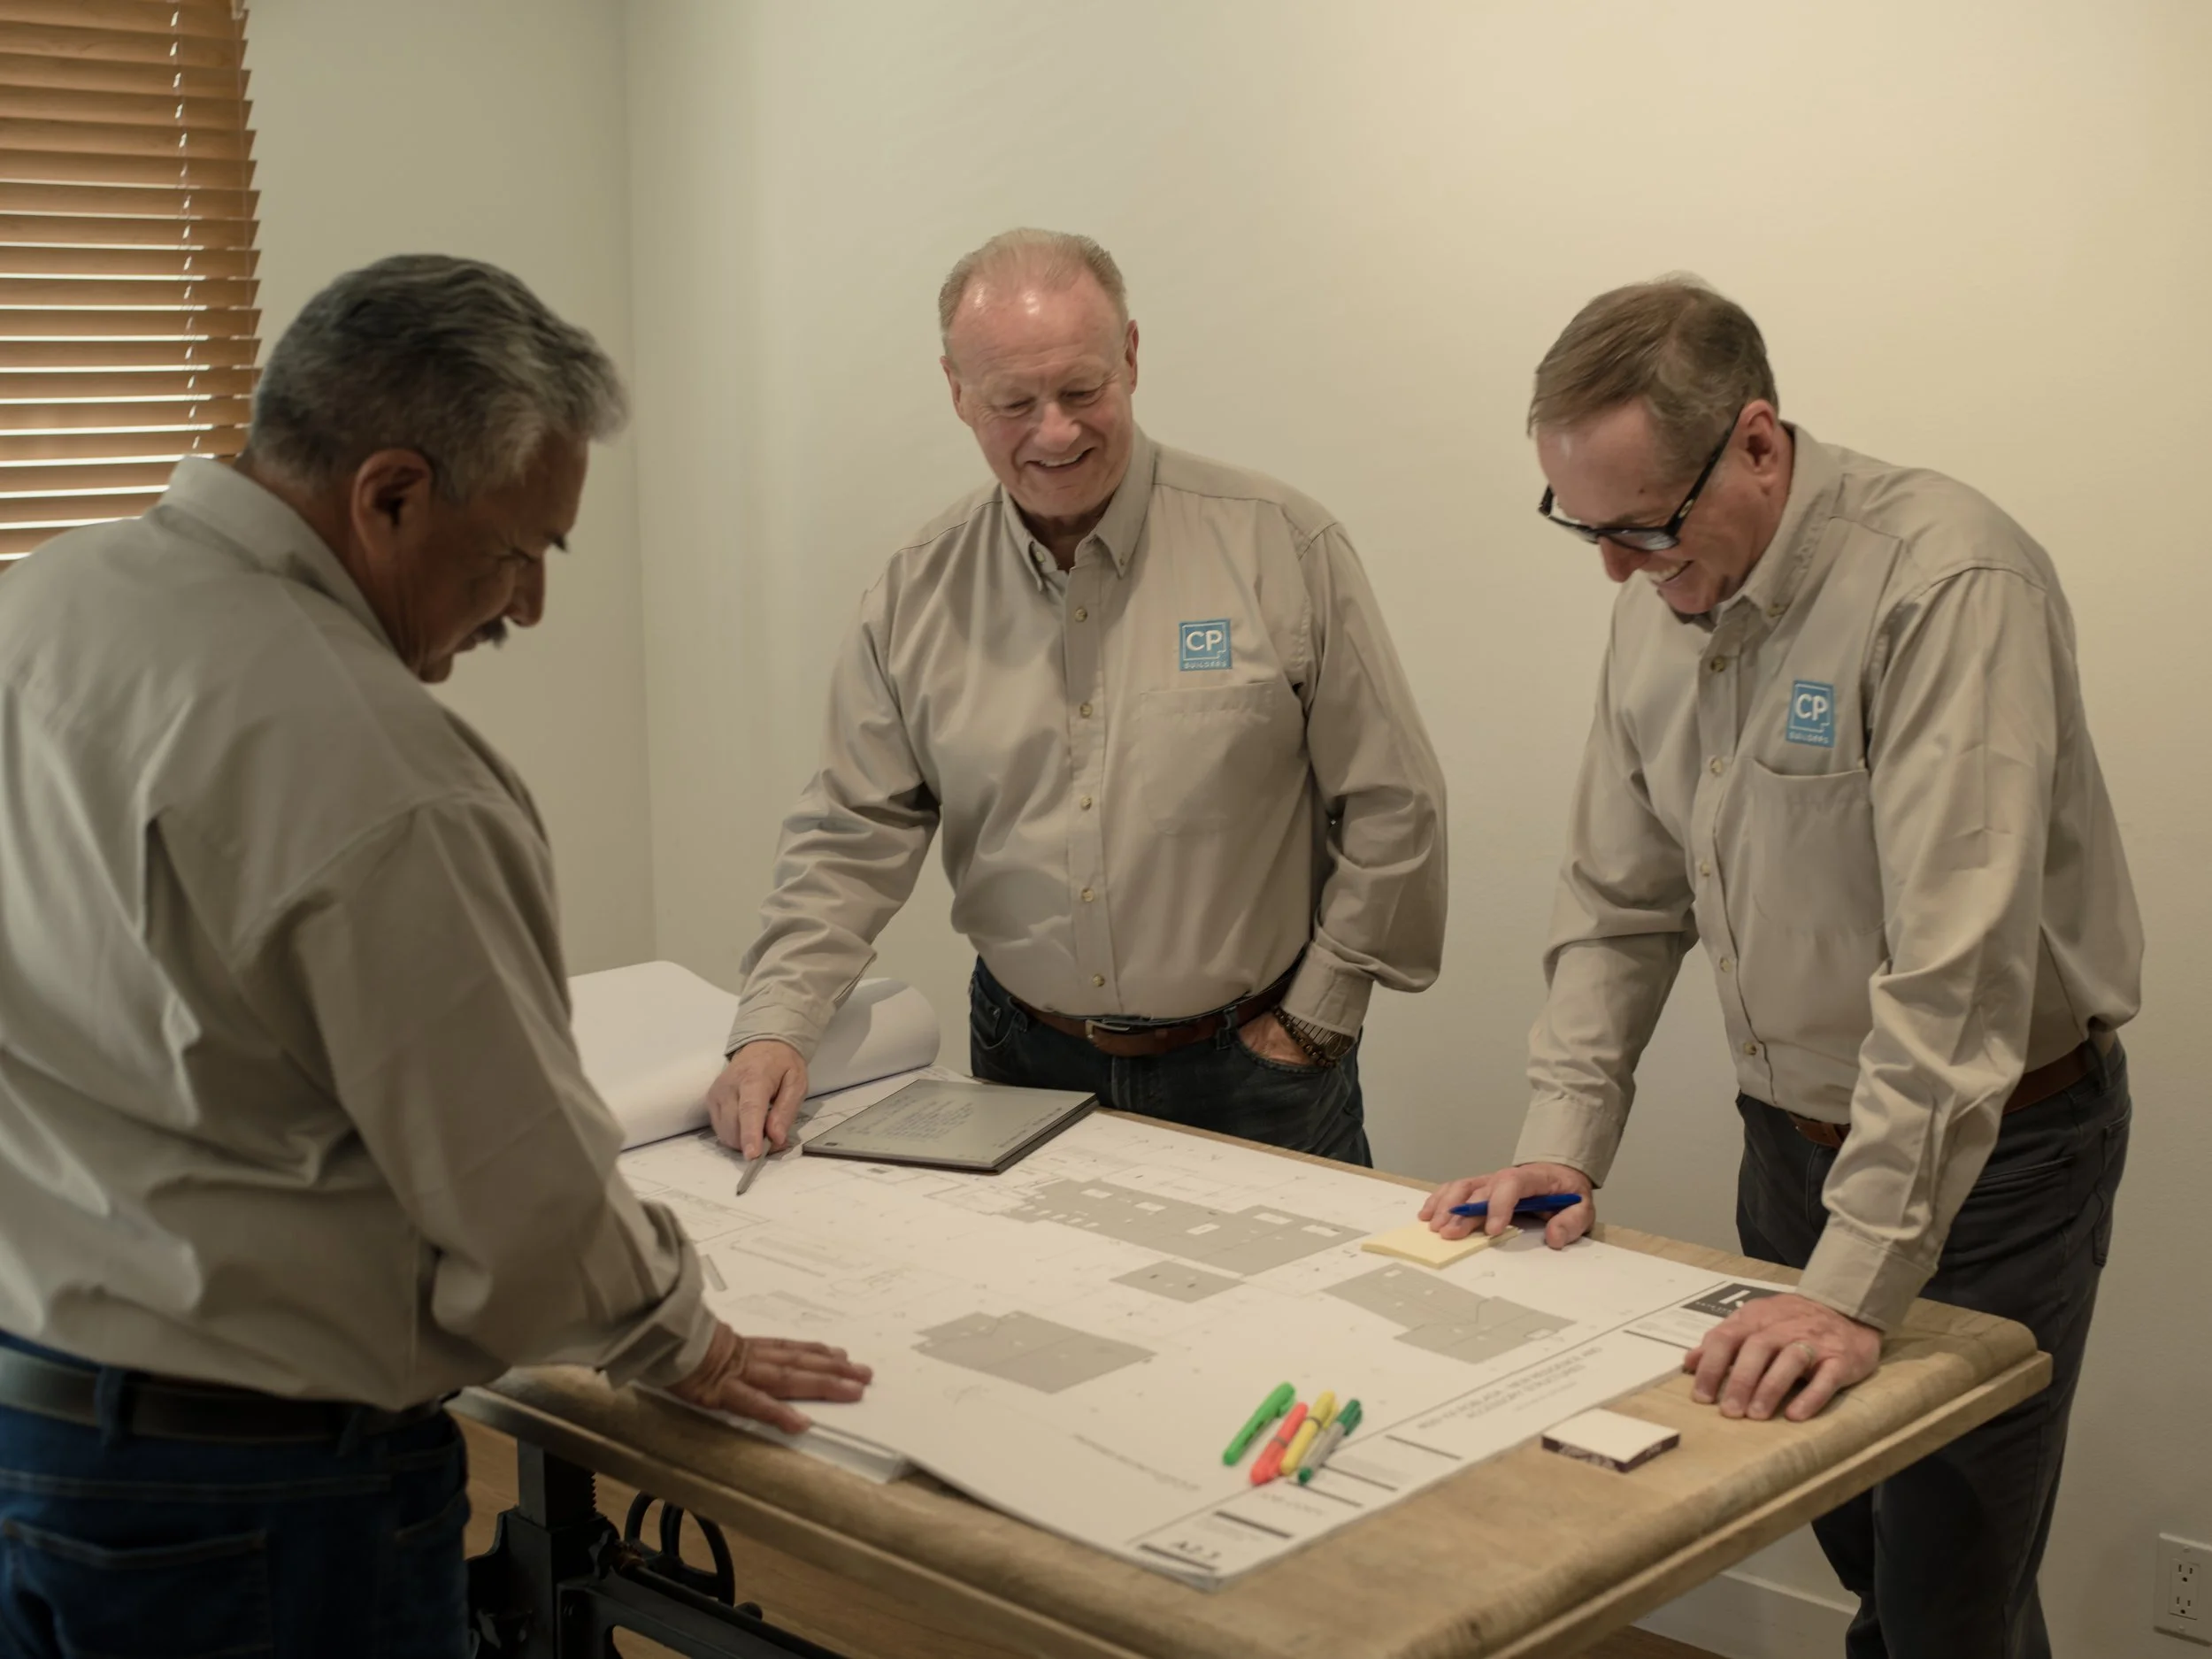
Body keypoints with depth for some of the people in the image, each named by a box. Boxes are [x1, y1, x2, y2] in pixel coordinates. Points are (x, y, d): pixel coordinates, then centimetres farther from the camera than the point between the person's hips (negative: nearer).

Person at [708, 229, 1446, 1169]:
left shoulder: (1278, 547, -9)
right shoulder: (920, 593, 0)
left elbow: (1392, 808, -4)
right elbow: (851, 837, 2)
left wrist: (1313, 1019, -4)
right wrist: (775, 1027, -11)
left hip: (1250, 1068, -2)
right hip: (1025, 1063, 2)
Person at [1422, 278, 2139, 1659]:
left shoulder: (1947, 585, -25)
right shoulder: (1663, 602, 0)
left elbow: (1957, 966, -31)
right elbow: (1620, 901, 9)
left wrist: (1860, 1285, -32)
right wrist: (1566, 1142, -1)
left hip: (1986, 1152, -6)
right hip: (1792, 1132, 7)